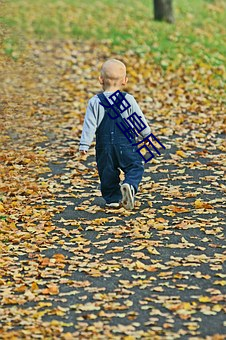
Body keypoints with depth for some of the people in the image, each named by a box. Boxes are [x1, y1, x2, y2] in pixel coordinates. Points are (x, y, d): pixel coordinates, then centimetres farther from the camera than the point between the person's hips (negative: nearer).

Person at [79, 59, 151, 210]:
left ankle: (113, 198, 13)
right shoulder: (128, 100, -3)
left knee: (107, 172, 14)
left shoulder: (95, 102, -3)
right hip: (126, 144, -1)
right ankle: (130, 186, -23)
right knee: (135, 167, 5)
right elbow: (139, 119, 5)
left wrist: (84, 144, -3)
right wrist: (147, 134, 20)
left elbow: (90, 125, -6)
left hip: (104, 146, 1)